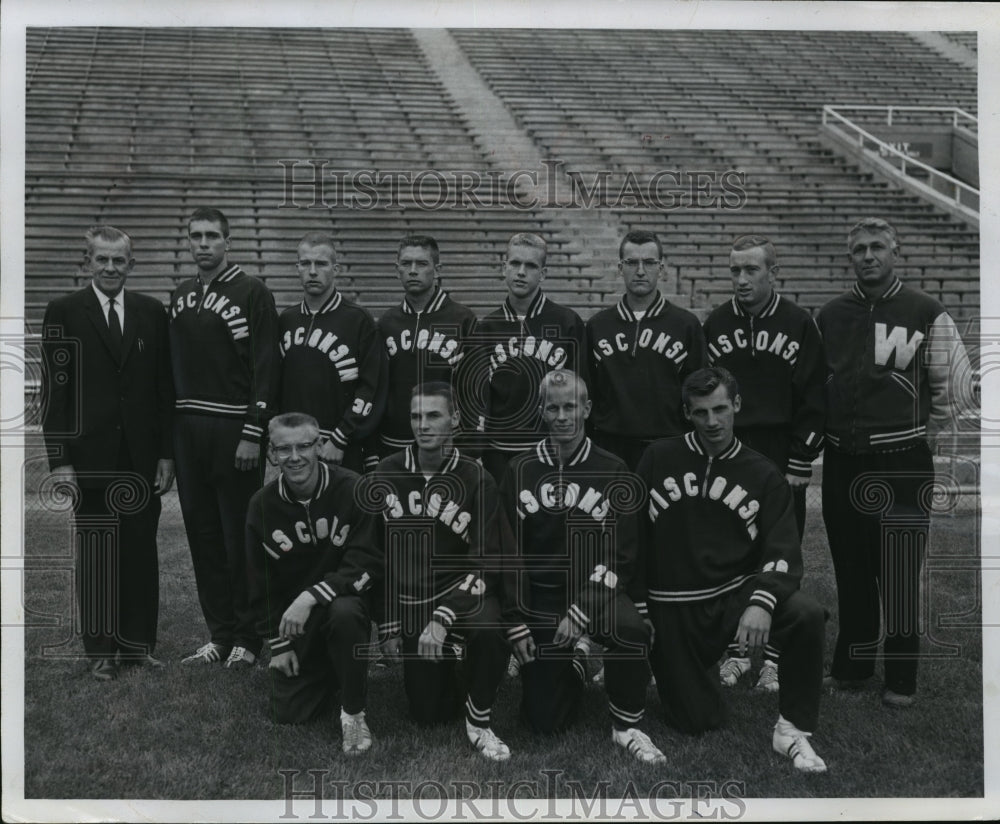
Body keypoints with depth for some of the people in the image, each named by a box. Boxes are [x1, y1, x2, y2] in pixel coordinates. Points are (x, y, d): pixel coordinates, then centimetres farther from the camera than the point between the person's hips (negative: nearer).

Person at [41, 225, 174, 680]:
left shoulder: (152, 312, 8)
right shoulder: (63, 313, 0)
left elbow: (165, 387, 8)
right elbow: (54, 390, -2)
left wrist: (167, 453, 3)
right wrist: (59, 461, -8)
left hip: (143, 457, 2)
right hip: (90, 458, -2)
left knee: (142, 551, 7)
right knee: (95, 554, 5)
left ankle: (139, 642, 20)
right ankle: (101, 650, 16)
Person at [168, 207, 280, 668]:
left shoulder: (252, 293, -5)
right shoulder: (179, 296, 14)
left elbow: (266, 368, -10)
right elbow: (174, 366, 15)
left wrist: (253, 434, -16)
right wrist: (170, 429, 8)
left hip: (234, 432, -6)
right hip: (187, 431, 6)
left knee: (239, 538, -1)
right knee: (203, 535, 10)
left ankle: (247, 639, 10)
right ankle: (219, 634, 20)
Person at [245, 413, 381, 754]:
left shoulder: (352, 490, -17)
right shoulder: (262, 505, -4)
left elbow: (367, 565, -20)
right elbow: (261, 584, 4)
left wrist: (311, 596, -31)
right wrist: (277, 644, 2)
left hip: (345, 599, -3)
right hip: (292, 618, 4)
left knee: (345, 613, -39)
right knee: (288, 714, -3)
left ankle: (354, 713, -16)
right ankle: (329, 672, 30)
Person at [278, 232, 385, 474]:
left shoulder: (358, 320, -4)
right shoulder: (286, 320, 13)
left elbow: (370, 389, -8)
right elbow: (276, 382, 18)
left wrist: (339, 441, -12)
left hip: (340, 454, -5)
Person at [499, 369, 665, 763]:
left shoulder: (613, 472, -4)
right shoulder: (520, 472, 2)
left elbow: (619, 555, -8)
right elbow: (507, 552, 2)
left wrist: (582, 609, -20)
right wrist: (516, 622, -5)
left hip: (595, 592, -1)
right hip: (540, 598, 2)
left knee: (630, 630, -36)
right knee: (545, 722, -2)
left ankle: (626, 727, -11)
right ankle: (570, 667, 32)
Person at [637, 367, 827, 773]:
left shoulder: (763, 475, 1)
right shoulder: (659, 458, -1)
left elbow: (782, 550, -7)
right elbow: (629, 532, 4)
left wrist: (761, 603, -27)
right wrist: (635, 609, 1)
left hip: (735, 594, 1)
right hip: (673, 608, 0)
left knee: (807, 616, -29)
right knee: (698, 721, 0)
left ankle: (792, 730, -10)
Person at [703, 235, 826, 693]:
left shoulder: (799, 324, -1)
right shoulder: (715, 325, 5)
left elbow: (813, 400, -1)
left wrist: (800, 464, -6)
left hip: (781, 465, -2)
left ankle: (774, 655, 14)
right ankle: (734, 649, 18)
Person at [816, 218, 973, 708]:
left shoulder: (926, 314, -3)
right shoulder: (829, 317, 8)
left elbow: (957, 384, 2)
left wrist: (927, 428, 3)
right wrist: (828, 429, 12)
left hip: (901, 464, -3)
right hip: (841, 463, 4)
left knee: (899, 574, 0)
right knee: (851, 571, 12)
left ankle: (901, 676, 12)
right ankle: (852, 665, 24)